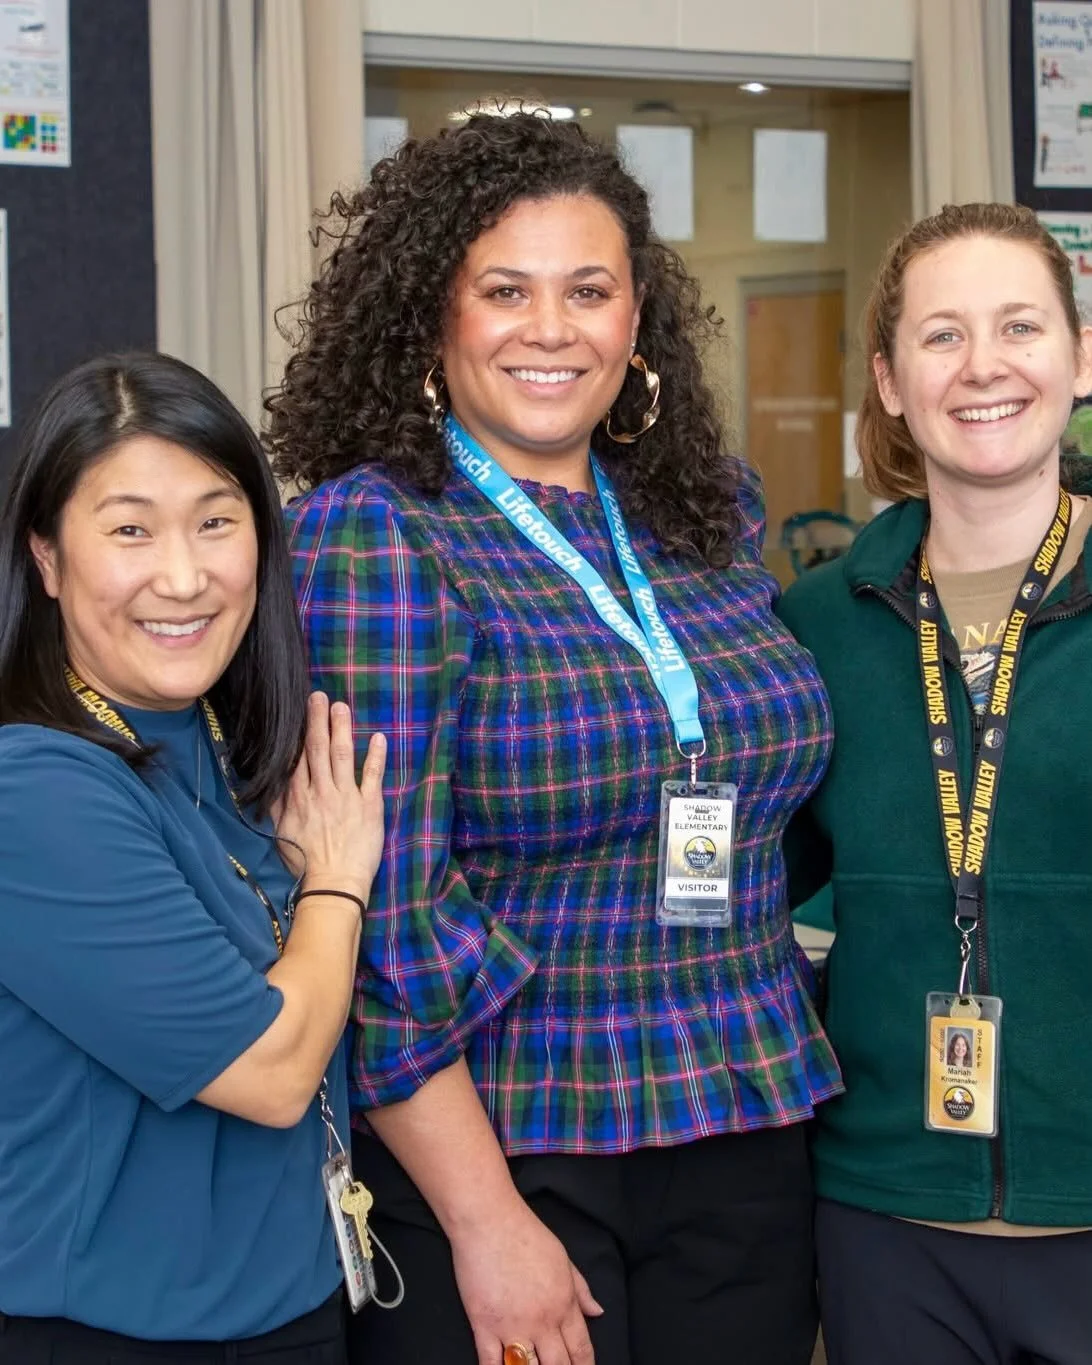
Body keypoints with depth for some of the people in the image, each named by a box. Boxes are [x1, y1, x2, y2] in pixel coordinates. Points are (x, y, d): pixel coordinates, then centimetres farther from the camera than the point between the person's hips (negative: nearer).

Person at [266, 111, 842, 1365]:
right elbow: (374, 916, -15)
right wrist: (487, 1223, -16)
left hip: (748, 1147, 5)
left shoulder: (713, 513, 7)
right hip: (492, 1158, -5)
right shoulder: (370, 534, -11)